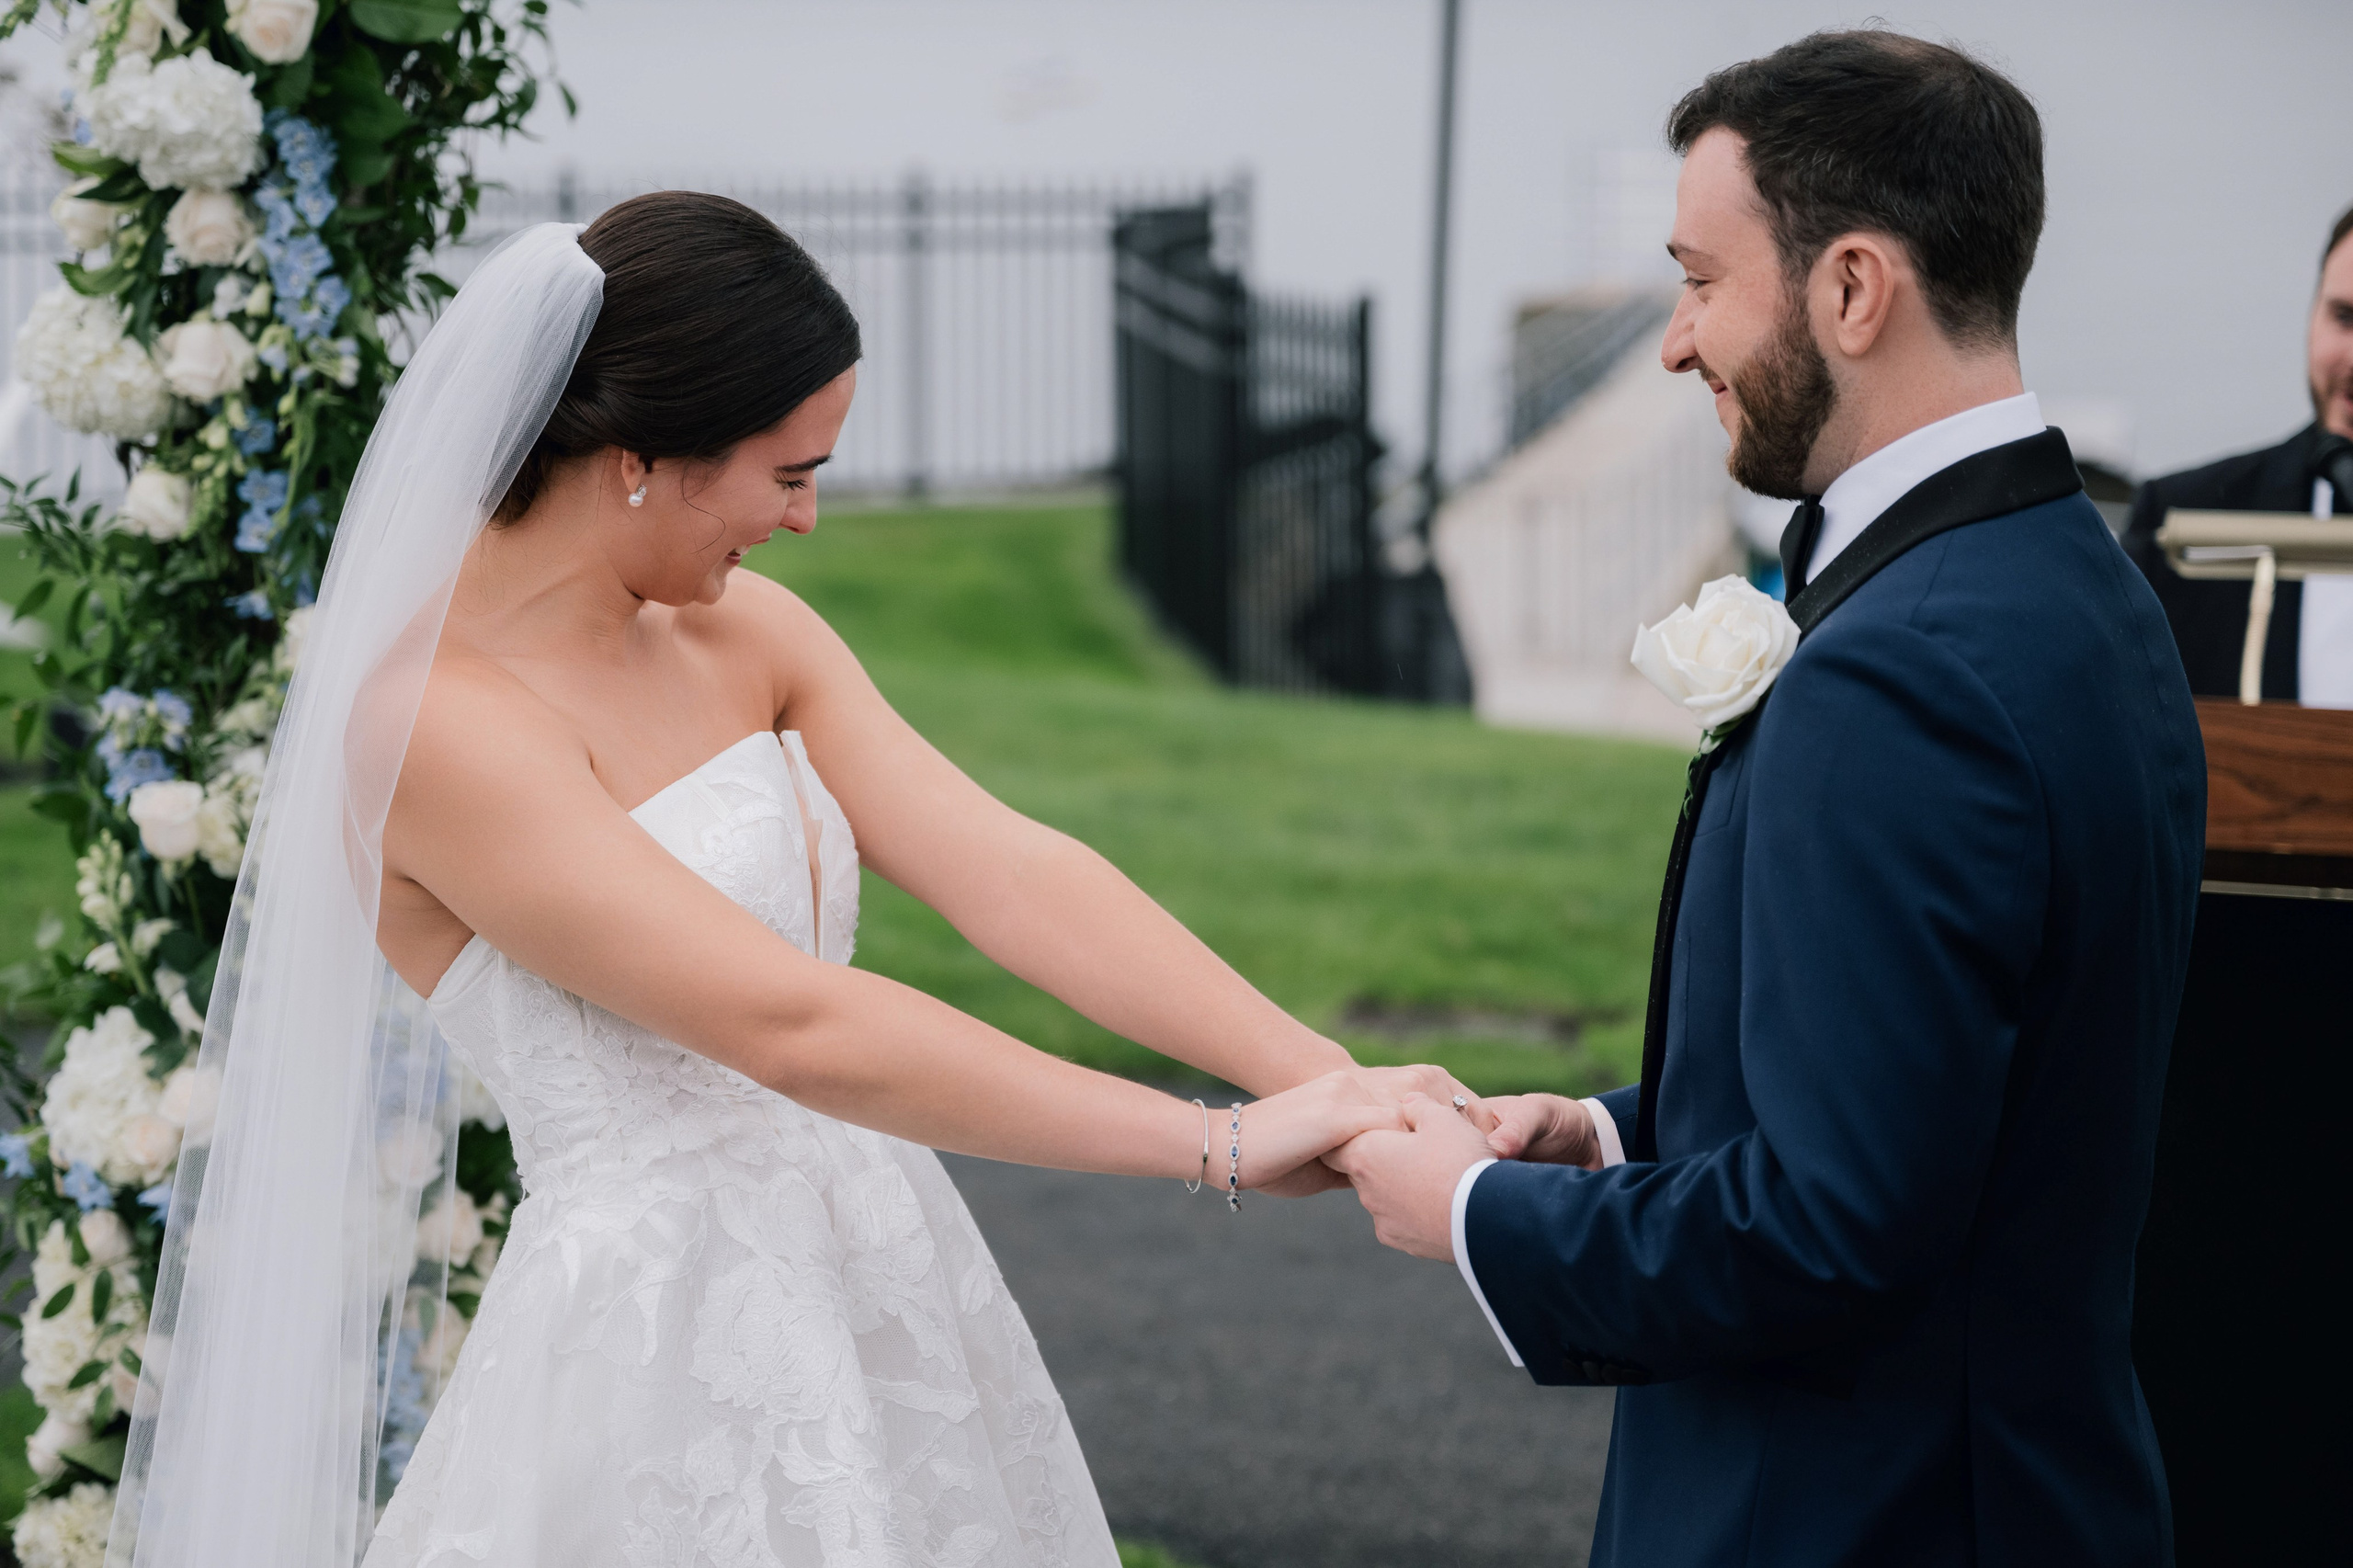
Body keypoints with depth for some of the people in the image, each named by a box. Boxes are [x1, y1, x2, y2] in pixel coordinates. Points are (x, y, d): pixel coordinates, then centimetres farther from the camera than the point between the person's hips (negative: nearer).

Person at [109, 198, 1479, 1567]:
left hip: (881, 1295, 7)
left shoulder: (741, 634, 5)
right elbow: (792, 1027, -24)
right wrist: (1221, 1148, -24)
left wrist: (1338, 1086, -16)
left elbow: (1013, 877, -4)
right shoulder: (430, 721, -19)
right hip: (664, 1342, -7)